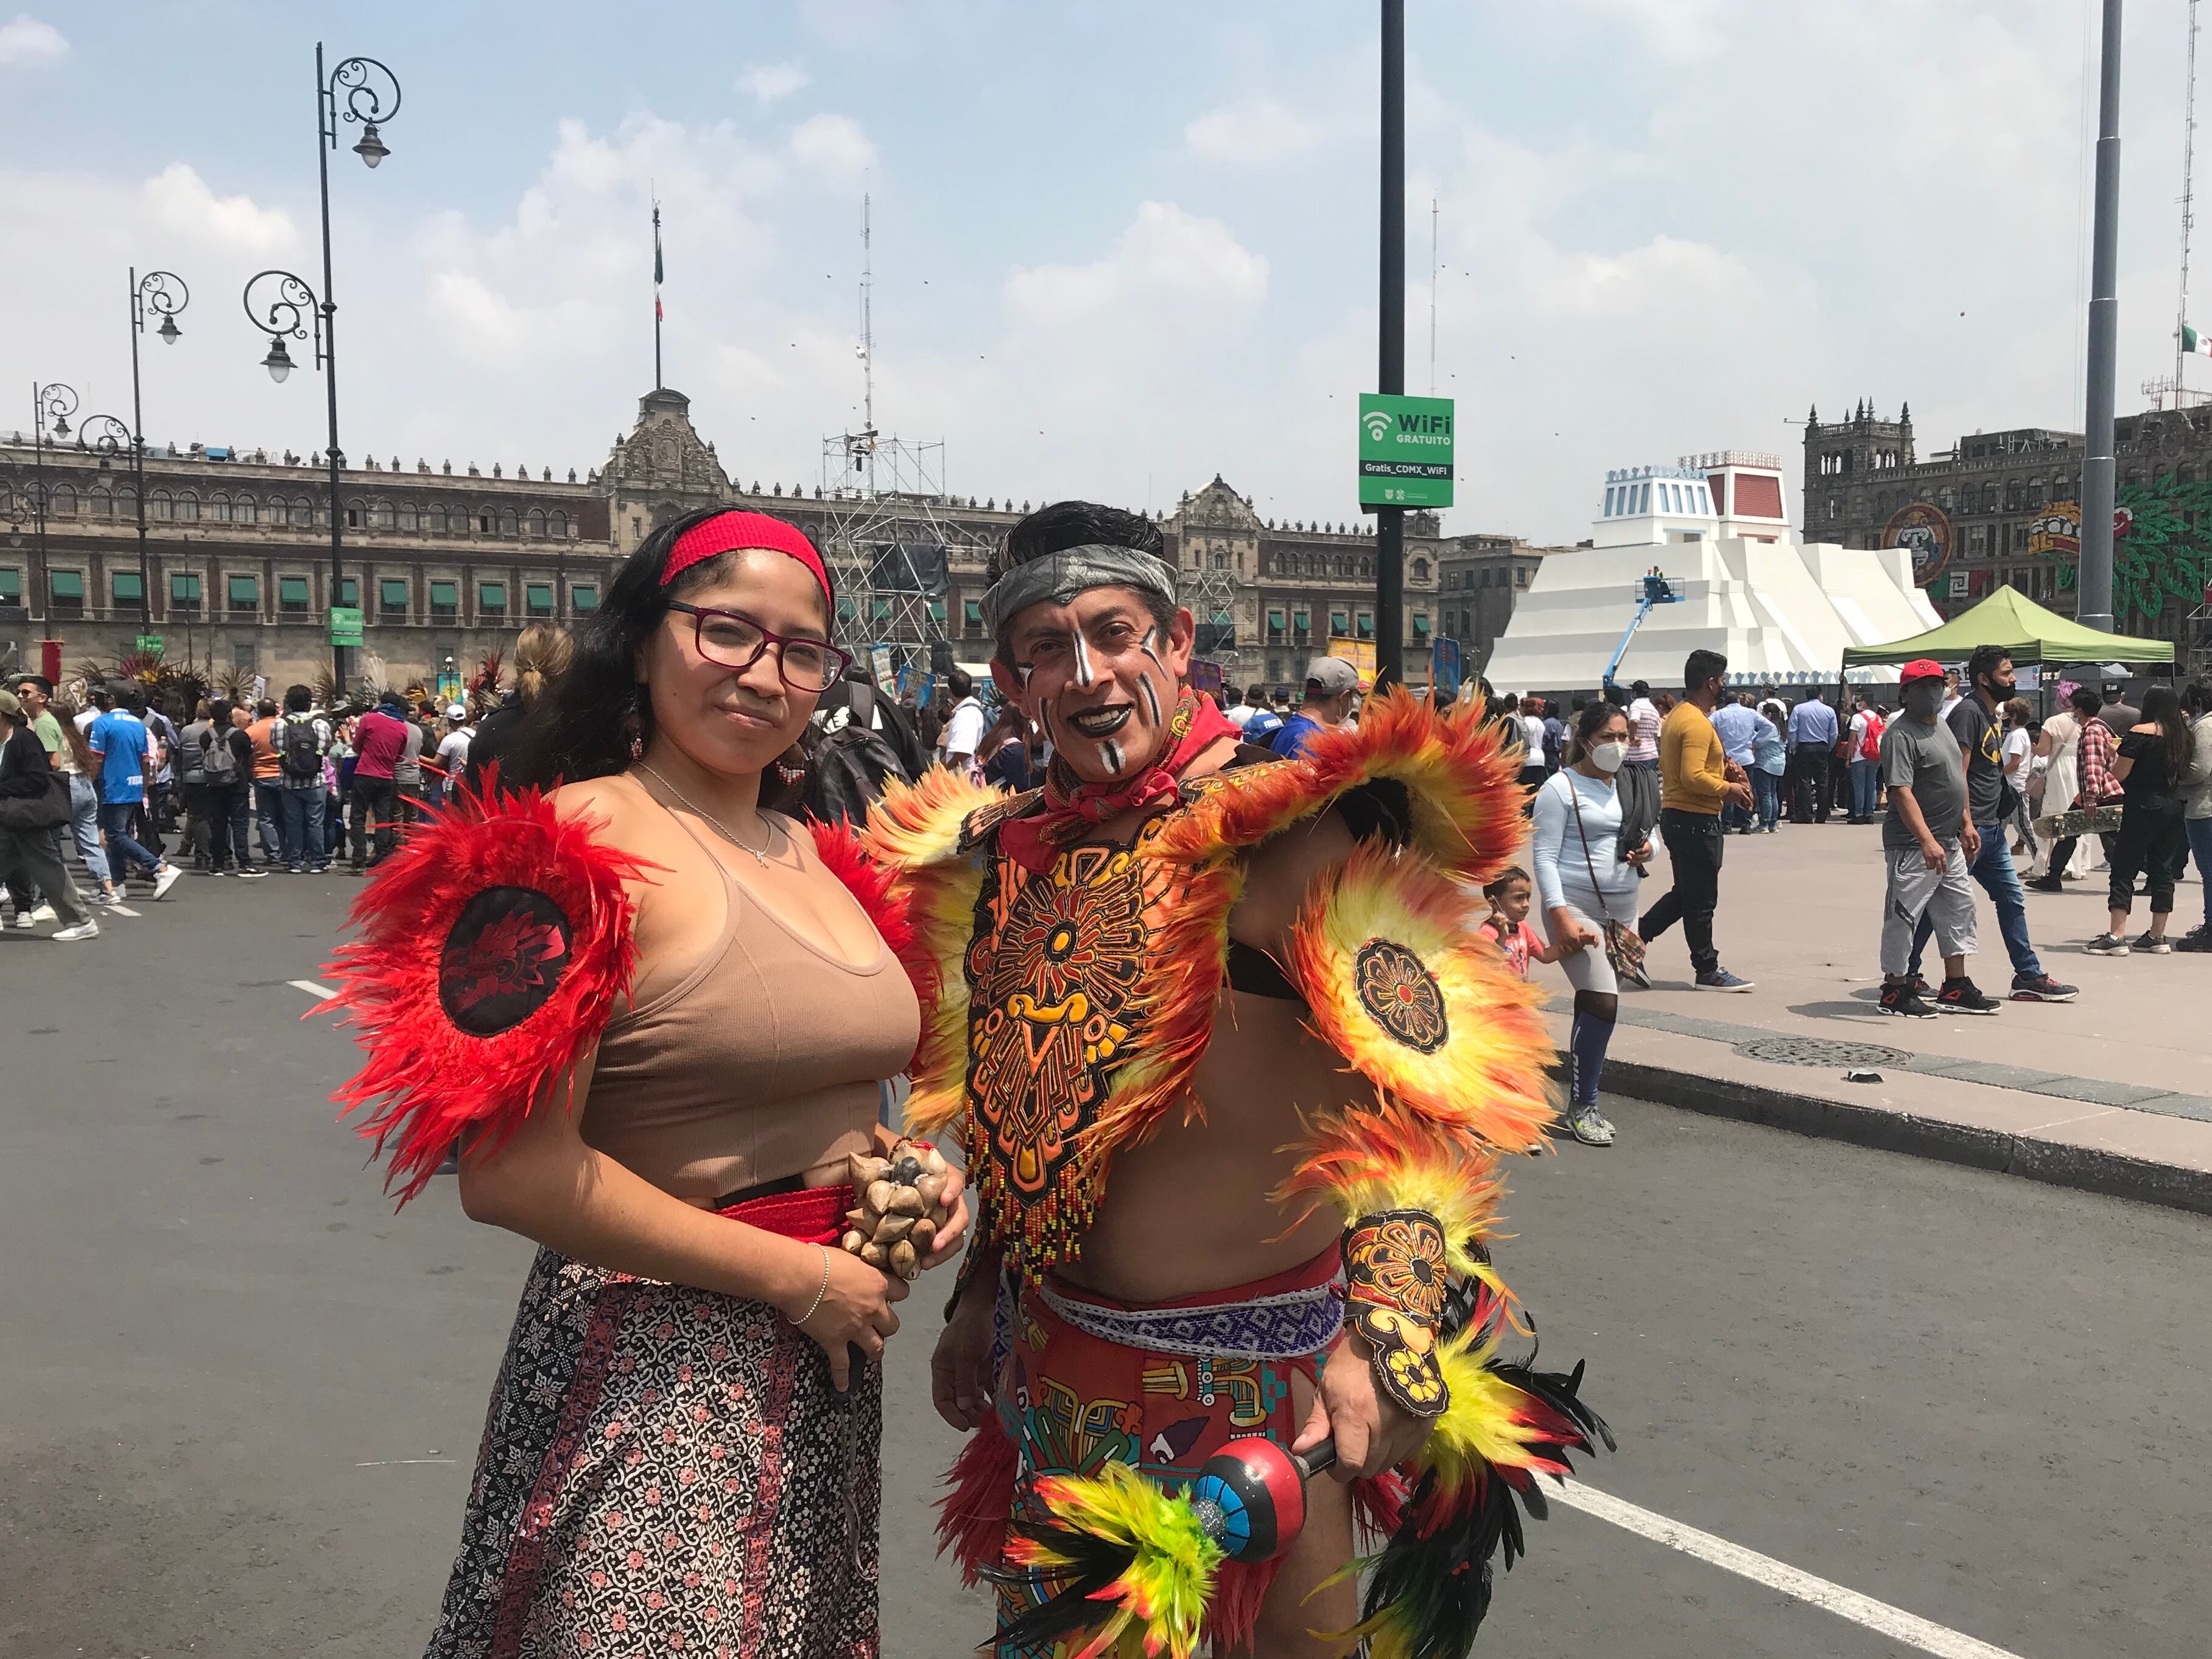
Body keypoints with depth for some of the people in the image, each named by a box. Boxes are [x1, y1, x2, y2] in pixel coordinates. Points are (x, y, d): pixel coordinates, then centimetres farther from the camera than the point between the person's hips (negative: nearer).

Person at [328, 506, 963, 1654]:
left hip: (830, 1363, 8)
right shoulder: (588, 839, -15)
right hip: (653, 1372, -7)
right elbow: (513, 1175, -22)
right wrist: (801, 1278, -17)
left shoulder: (810, 852, 8)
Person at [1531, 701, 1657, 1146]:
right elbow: (1544, 856, -11)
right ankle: (1581, 1108, -3)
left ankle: (1584, 1101, 19)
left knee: (1595, 1007, 9)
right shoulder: (1561, 788, -8)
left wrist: (1647, 850, -2)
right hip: (1576, 905, -6)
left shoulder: (1633, 785, 11)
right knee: (1602, 1003, -15)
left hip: (1623, 905, 6)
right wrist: (1560, 916, -20)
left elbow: (1648, 832, 23)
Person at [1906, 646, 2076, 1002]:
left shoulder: (1992, 713, 16)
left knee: (2012, 899, 11)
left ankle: (2029, 976, 17)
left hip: (1991, 828, 10)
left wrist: (1996, 822, 21)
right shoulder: (1967, 712, -14)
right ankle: (1905, 973, 7)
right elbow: (1957, 774, -20)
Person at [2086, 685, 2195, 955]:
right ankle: (2157, 937, 13)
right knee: (2163, 870, 10)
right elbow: (2188, 773, 18)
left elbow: (2119, 773, -13)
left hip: (2144, 808, -6)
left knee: (2124, 870, -4)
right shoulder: (2185, 736, 8)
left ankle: (2116, 936, -10)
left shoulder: (2141, 732, -12)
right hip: (2177, 809, 6)